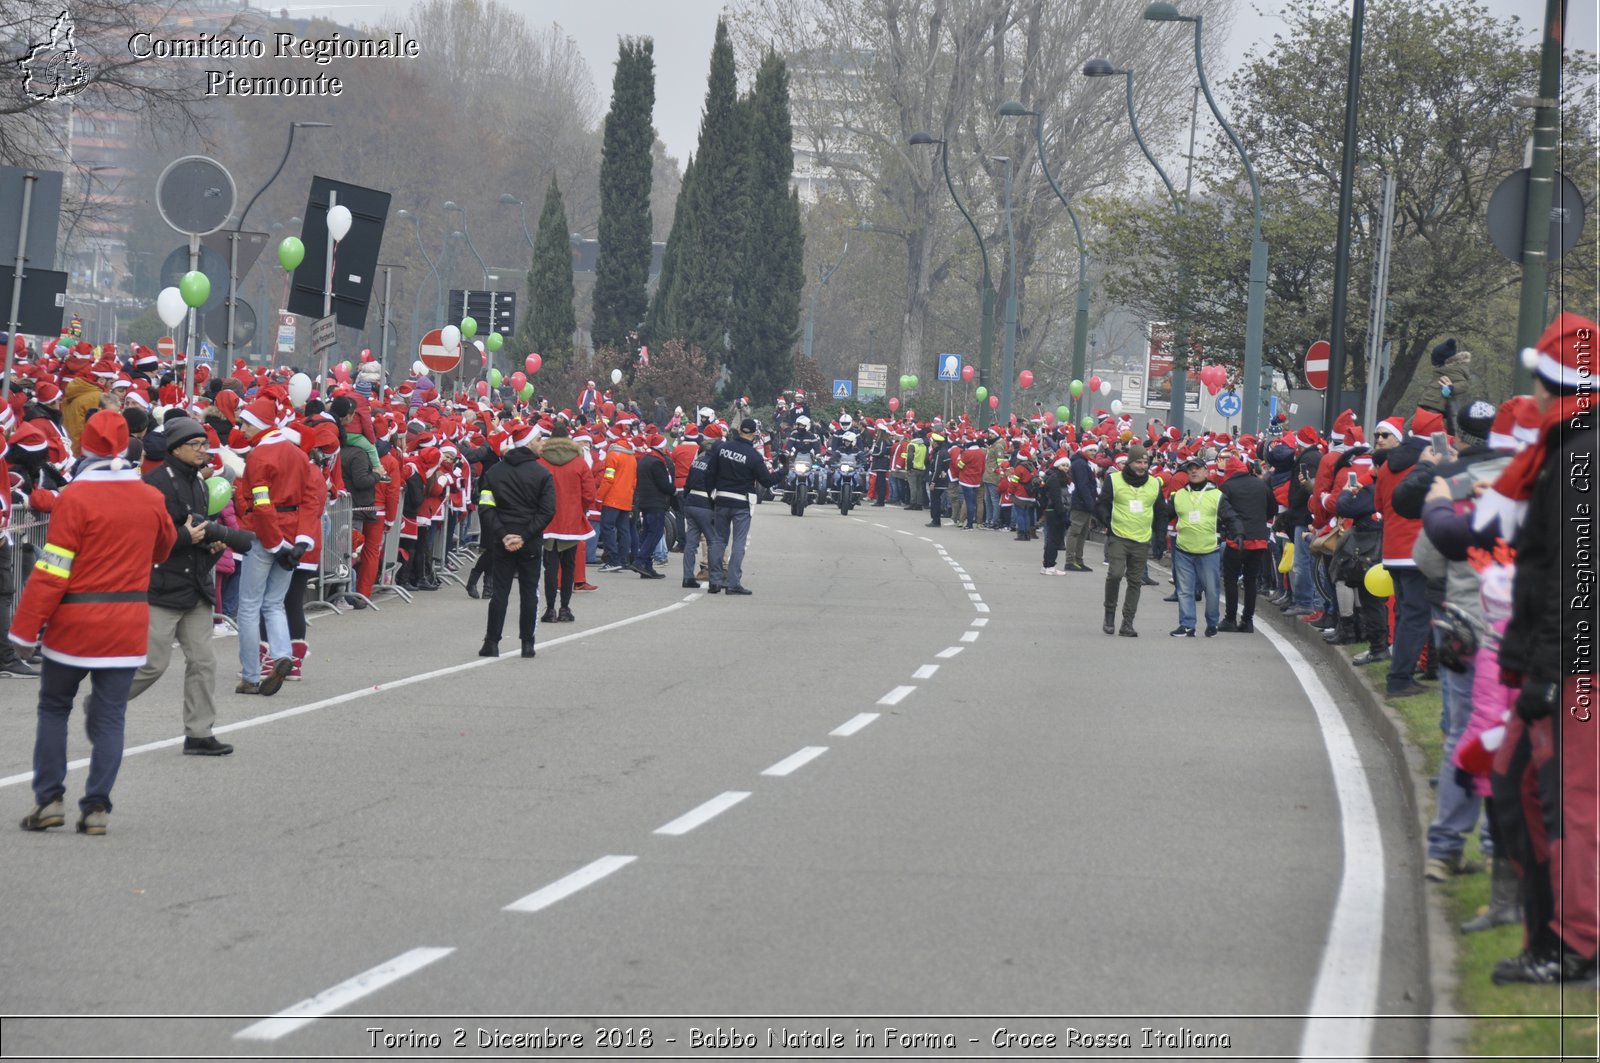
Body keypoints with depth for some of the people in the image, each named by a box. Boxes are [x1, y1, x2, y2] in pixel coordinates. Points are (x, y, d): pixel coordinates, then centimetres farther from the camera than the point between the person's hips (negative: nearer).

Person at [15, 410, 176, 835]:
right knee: (109, 716, 8)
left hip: (74, 624, -3)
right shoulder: (151, 498, 0)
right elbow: (163, 548, 20)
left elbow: (52, 571, -14)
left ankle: (49, 799, 9)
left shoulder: (75, 497, -13)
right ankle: (96, 807, 4)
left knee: (54, 707, 13)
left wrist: (25, 628, -9)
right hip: (127, 629, 3)